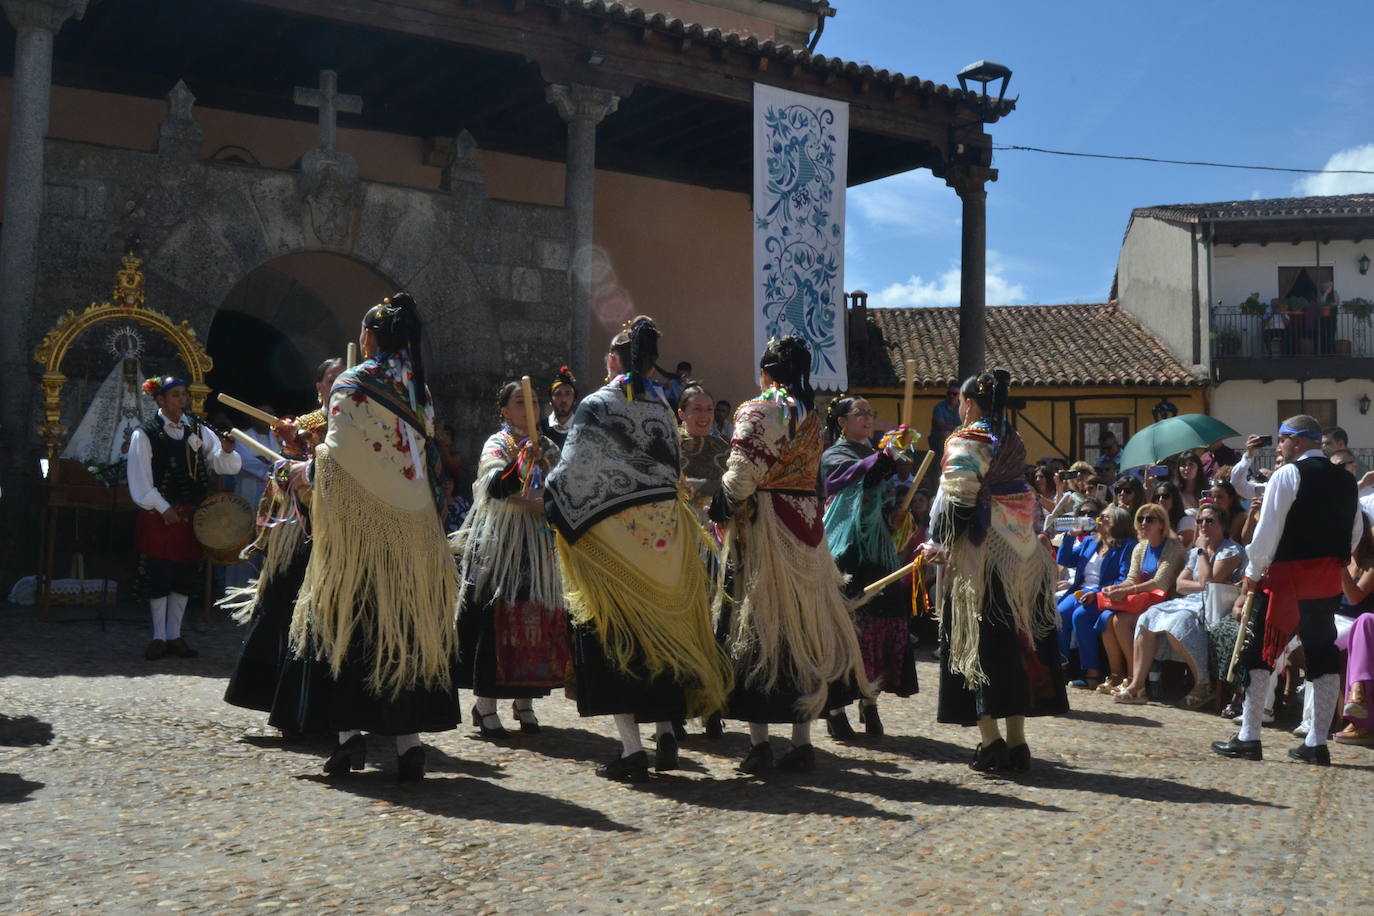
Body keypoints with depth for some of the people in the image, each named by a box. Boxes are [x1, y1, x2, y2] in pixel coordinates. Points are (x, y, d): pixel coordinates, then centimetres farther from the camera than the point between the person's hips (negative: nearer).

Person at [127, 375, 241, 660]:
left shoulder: (197, 428, 6)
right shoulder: (145, 434, -5)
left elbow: (224, 465, 2)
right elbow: (140, 479, -9)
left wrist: (226, 451, -19)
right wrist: (163, 508, -15)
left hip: (191, 515, 4)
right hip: (159, 516, -4)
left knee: (185, 576, 9)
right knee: (157, 576, 2)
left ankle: (174, 635, 20)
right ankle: (159, 637, 13)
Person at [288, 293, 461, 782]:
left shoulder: (352, 385, -5)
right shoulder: (418, 391, 11)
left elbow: (338, 454, -13)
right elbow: (429, 461, 12)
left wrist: (306, 471, 5)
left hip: (360, 527, -4)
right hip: (415, 527, 5)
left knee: (350, 625, 5)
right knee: (409, 626, 5)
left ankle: (350, 731, 1)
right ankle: (409, 738, 4)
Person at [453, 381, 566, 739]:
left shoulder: (547, 448, 15)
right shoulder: (497, 444, 0)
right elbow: (496, 486, -19)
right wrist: (522, 460, -32)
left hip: (538, 545, 5)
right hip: (500, 543, -5)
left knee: (537, 616, 2)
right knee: (495, 618, -8)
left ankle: (524, 701, 12)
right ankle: (486, 705, -2)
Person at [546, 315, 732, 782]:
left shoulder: (596, 406, -8)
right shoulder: (662, 407, 6)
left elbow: (572, 470, -10)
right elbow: (673, 468, 13)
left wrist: (552, 504, 6)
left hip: (612, 533, -5)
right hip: (663, 532, 5)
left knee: (612, 636, 1)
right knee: (661, 630, 15)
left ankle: (631, 747, -4)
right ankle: (666, 731, 18)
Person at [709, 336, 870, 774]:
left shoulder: (757, 412, -7)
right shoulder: (812, 416, 12)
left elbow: (742, 475, -14)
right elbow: (808, 473, 12)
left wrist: (720, 506, 3)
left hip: (763, 525, -6)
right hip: (805, 522, 6)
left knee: (759, 625, 0)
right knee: (803, 625, 9)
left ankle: (759, 742, 0)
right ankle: (801, 741, 14)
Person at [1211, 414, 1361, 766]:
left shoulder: (1287, 475, -10)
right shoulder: (1345, 480, 11)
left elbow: (1268, 529, -13)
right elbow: (1356, 531, 15)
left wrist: (1253, 572, -4)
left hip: (1289, 576, -6)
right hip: (1330, 579, 7)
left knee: (1259, 654, 1)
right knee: (1322, 655, 9)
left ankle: (1249, 737, 2)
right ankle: (1317, 742, 12)